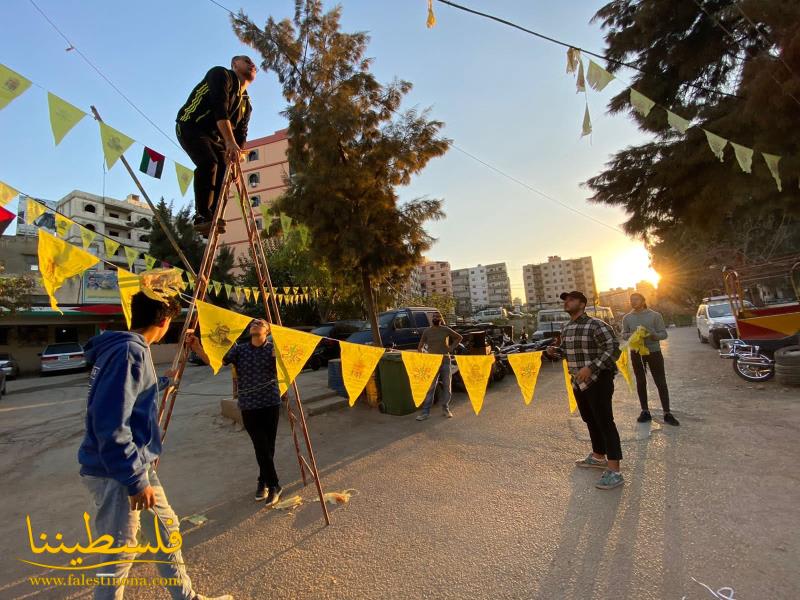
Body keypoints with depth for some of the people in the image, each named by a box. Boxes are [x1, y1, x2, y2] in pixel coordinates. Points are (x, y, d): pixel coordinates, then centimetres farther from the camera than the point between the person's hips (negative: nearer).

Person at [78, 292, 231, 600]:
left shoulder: (131, 348, 7)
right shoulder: (128, 352, -22)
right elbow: (110, 425, -27)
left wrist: (162, 382, 45)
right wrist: (136, 480, -22)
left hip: (136, 465, 10)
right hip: (117, 473, -10)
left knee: (165, 528, 20)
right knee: (119, 554, 7)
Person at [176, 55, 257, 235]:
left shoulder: (246, 104, 10)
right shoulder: (221, 74, -11)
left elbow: (241, 134, 2)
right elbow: (220, 108, -29)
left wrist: (236, 158, -14)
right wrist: (230, 142, -41)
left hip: (214, 137, 8)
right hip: (191, 127, -8)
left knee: (225, 170, -9)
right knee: (209, 163, -29)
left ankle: (214, 217, -6)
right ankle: (202, 216, -29)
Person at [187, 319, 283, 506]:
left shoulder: (274, 348, -1)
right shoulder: (239, 349, 4)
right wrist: (196, 347, -21)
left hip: (270, 404, -1)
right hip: (248, 406, 1)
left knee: (268, 446, 7)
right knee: (261, 447, 2)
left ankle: (263, 481, 29)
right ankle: (273, 485, 19)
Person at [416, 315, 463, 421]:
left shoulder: (446, 330, 2)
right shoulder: (427, 332, 2)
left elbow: (459, 337, 14)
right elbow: (420, 347, 9)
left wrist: (452, 347, 4)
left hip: (445, 360, 1)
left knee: (447, 386, 8)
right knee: (430, 387, -4)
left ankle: (445, 409, 24)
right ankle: (426, 412, 1)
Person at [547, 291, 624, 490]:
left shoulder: (596, 325, -16)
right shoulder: (566, 329, 9)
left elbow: (613, 349, -20)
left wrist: (591, 368, -29)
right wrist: (556, 350, -1)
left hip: (598, 381, -8)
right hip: (578, 382, 8)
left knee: (605, 423, -6)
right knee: (590, 421, 20)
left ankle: (614, 472, -1)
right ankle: (598, 457, 37)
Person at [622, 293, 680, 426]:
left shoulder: (655, 315, -6)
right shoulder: (627, 318, 2)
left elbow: (664, 334, -5)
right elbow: (623, 334, 7)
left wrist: (653, 335, -25)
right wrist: (630, 335, -15)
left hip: (654, 352, -2)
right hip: (636, 353, 3)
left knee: (661, 383, 1)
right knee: (641, 383, 11)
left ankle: (667, 413, 11)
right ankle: (645, 412, 22)